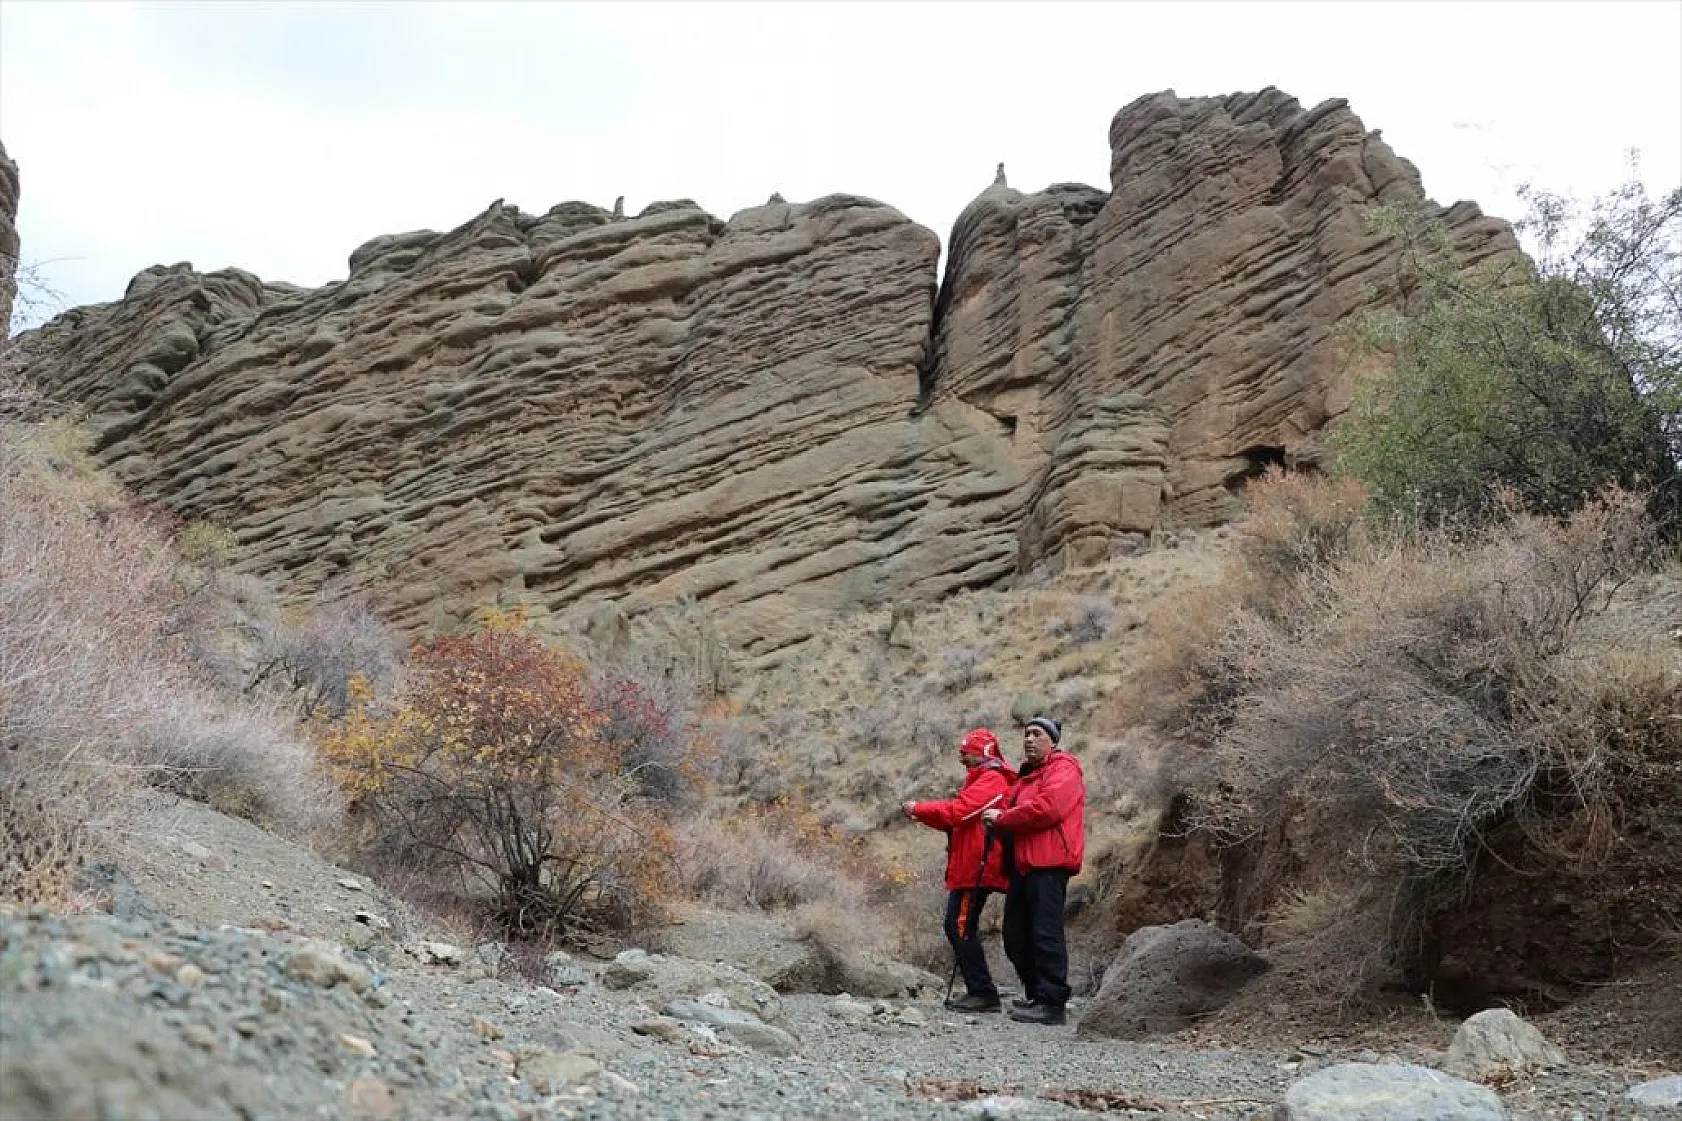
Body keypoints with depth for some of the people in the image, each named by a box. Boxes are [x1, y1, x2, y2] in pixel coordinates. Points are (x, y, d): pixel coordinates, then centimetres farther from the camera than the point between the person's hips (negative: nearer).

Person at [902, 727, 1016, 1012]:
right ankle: (979, 992, 12)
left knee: (961, 927, -12)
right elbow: (956, 821, 23)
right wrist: (922, 815, 9)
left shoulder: (991, 780, -9)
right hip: (967, 868, 11)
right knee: (957, 927, 10)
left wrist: (918, 809, -9)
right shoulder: (983, 780, 25)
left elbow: (958, 811, -19)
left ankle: (983, 994, -11)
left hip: (976, 868, -11)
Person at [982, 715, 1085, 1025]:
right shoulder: (1027, 775, 26)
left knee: (1045, 934, -11)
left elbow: (1046, 808, -18)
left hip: (1048, 864, -10)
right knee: (1016, 935, 11)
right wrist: (999, 819, 8)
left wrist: (1003, 818, -9)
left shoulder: (1064, 769, -4)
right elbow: (1014, 809, 30)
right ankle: (1035, 995, 21)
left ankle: (1052, 1003, -9)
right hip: (1022, 864, 10)